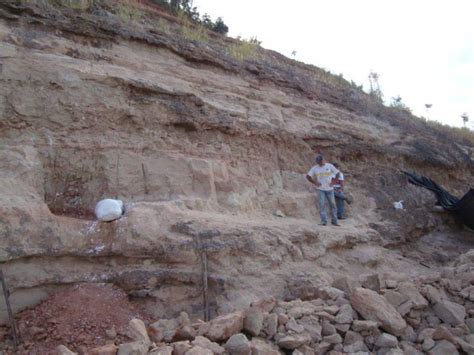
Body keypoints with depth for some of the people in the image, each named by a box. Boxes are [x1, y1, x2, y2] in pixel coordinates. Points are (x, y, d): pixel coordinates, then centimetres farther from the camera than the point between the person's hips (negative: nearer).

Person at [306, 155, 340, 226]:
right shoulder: (314, 168, 3)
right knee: (322, 205, -8)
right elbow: (307, 176, 6)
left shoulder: (330, 166, 1)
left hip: (329, 189, 0)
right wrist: (315, 183, -5)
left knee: (333, 205, 3)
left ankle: (334, 221, 13)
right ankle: (323, 221, -6)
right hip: (321, 189, 0)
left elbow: (337, 173, 6)